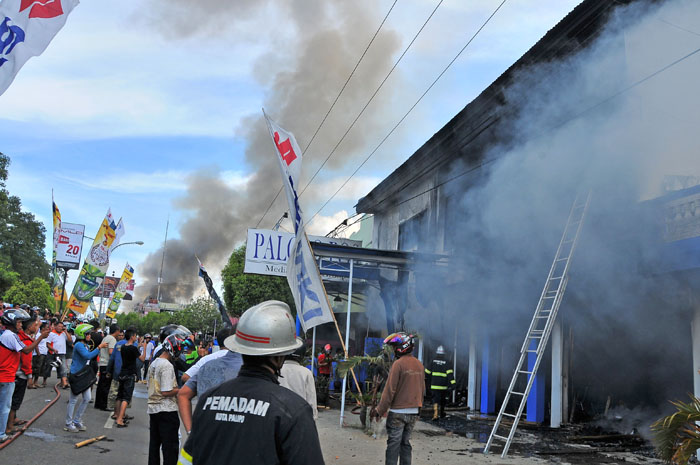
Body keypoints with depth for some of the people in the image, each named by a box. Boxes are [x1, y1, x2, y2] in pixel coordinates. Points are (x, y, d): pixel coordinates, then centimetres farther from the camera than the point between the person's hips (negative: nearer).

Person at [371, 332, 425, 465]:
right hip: (414, 412, 6)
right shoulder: (419, 364, 8)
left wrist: (380, 410, -9)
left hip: (398, 412, -6)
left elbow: (390, 390, -14)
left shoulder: (398, 364, -14)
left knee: (393, 444, -1)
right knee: (405, 443, 14)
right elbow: (422, 390, 14)